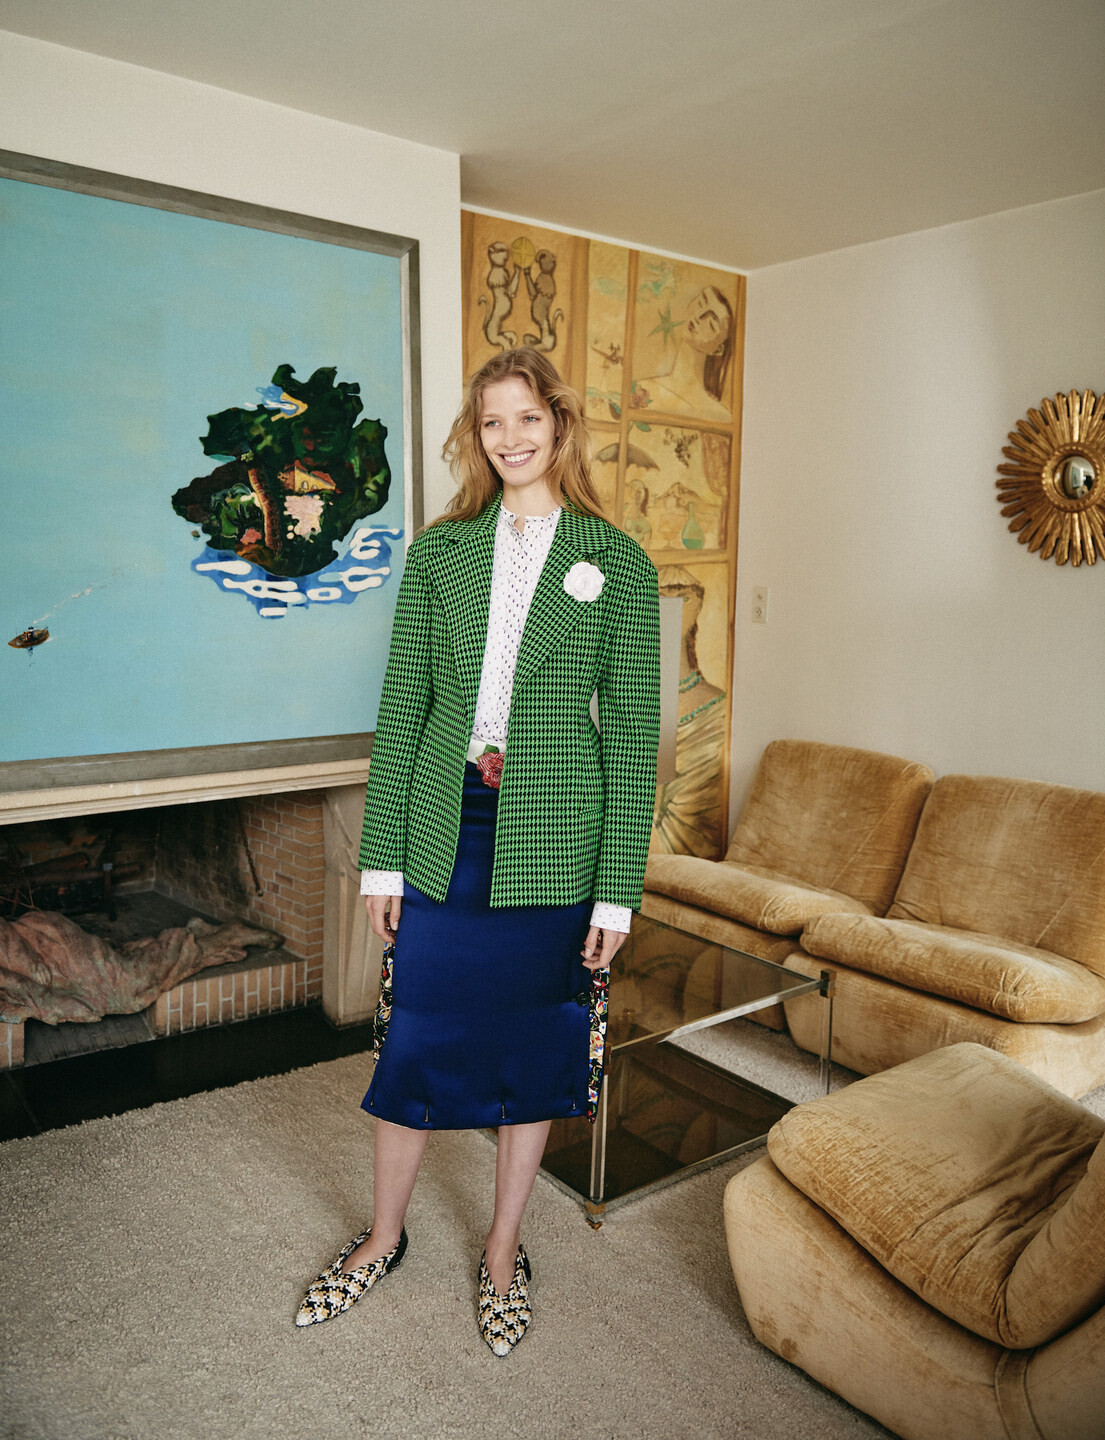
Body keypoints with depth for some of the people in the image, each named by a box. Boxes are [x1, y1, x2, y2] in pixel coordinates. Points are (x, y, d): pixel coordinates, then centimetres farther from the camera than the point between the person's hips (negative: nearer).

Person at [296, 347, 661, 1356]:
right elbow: (402, 707, 5)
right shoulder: (438, 553, 5)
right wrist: (382, 856, 2)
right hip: (444, 832, 2)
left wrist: (618, 887, -6)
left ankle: (504, 1253, 36)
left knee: (535, 1047, 12)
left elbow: (633, 731, -3)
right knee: (414, 1036, 12)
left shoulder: (619, 564, -1)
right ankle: (383, 1239, 38)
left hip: (552, 841, -1)